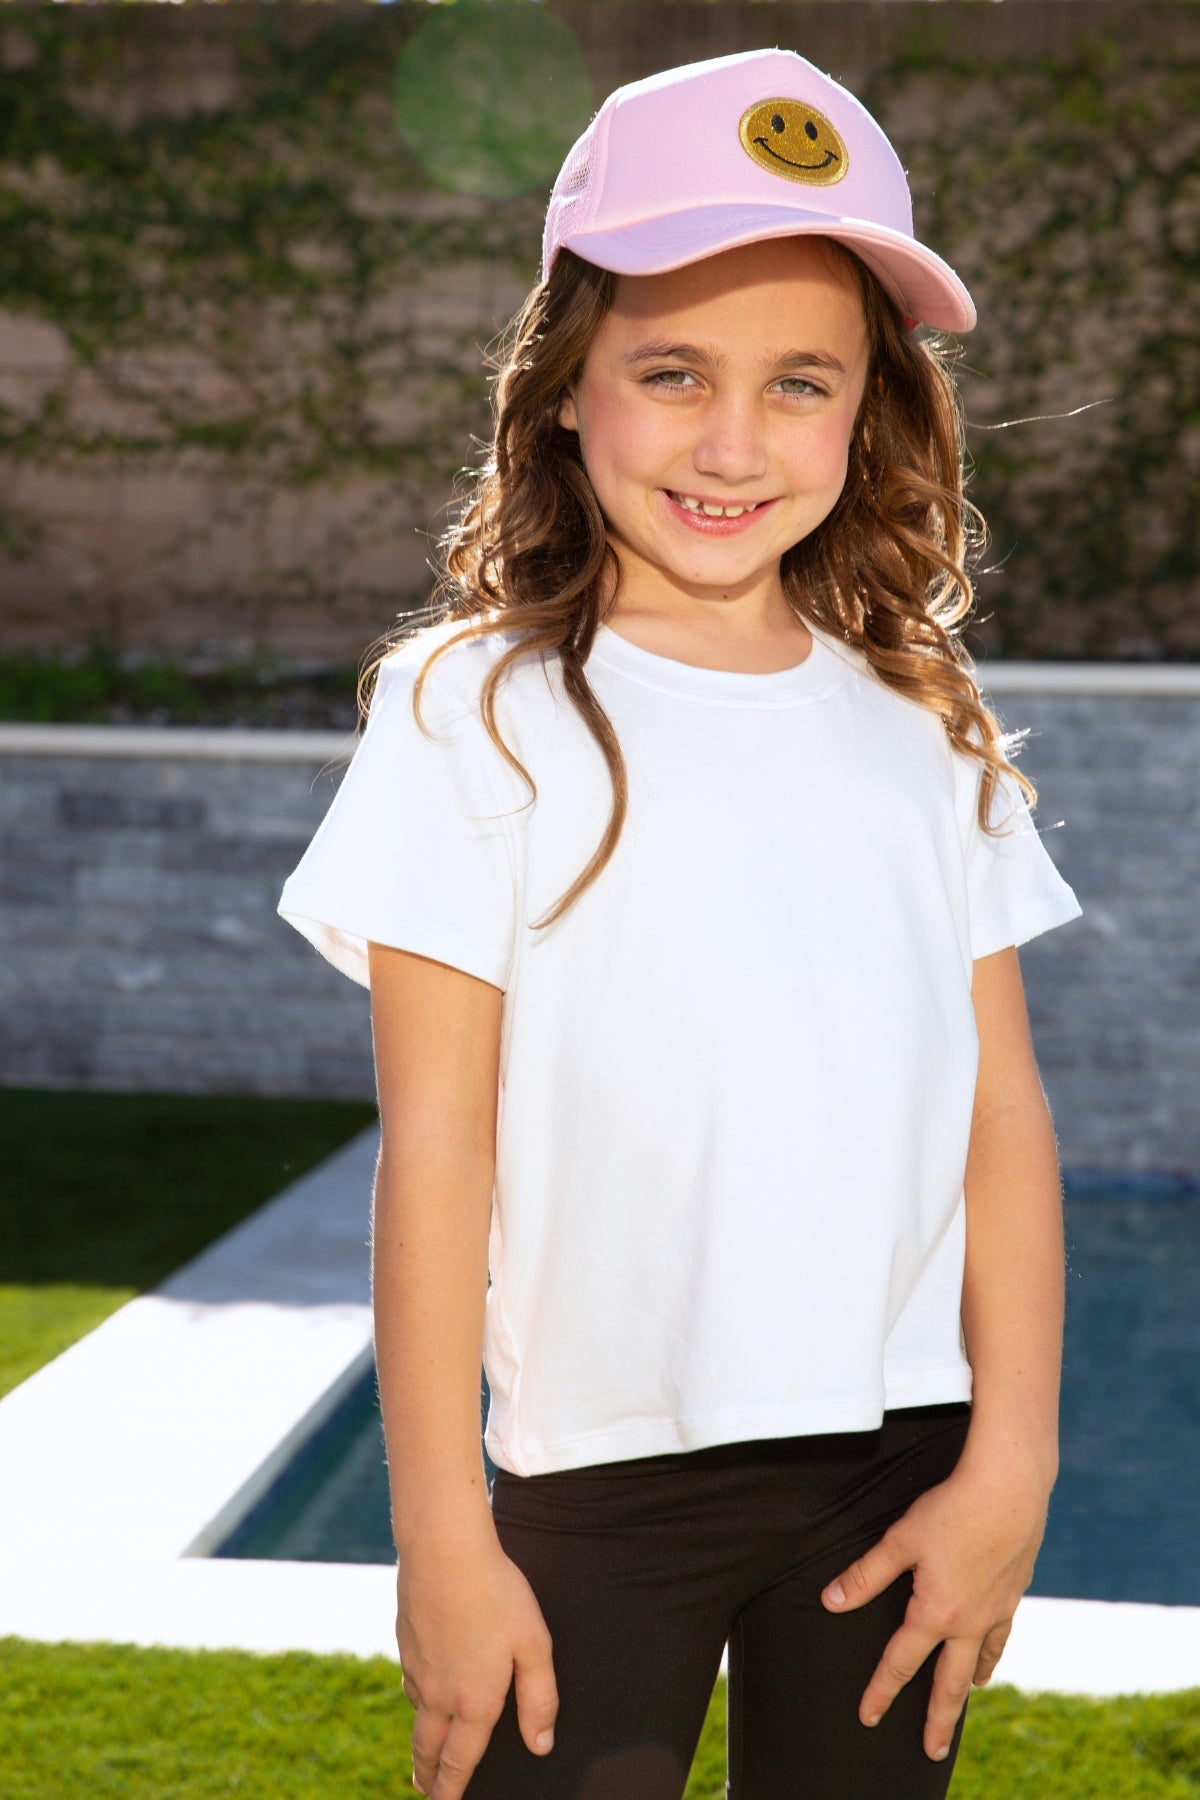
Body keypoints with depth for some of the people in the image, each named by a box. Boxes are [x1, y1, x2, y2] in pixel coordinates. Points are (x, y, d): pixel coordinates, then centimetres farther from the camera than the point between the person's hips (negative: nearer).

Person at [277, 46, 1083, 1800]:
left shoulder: (927, 729, 5)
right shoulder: (484, 715, -6)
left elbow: (1003, 1112, 4)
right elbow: (436, 1149, -8)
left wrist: (1012, 1461, -1)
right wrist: (442, 1539, -7)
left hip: (901, 1463, 3)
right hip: (603, 1473, -3)